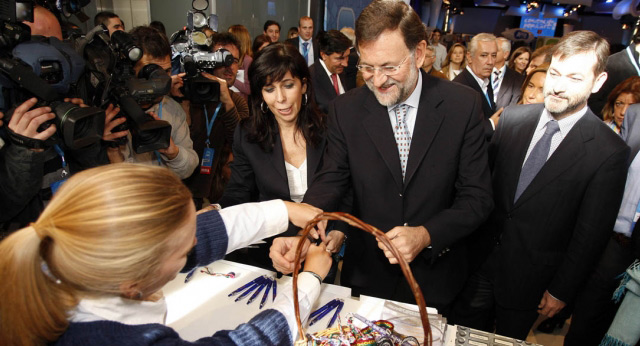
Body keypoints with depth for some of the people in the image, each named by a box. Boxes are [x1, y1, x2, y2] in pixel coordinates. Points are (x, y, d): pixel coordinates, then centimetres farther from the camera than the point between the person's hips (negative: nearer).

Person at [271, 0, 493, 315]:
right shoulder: (345, 110, -9)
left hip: (435, 278, 0)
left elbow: (477, 197, -11)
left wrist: (426, 235, -26)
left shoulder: (463, 105, -13)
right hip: (367, 274, 1)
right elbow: (330, 182, -7)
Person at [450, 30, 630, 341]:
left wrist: (562, 291, -5)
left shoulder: (610, 152, -13)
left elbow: (590, 234, -9)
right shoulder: (512, 118, -3)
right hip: (481, 256, 3)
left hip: (530, 279, -3)